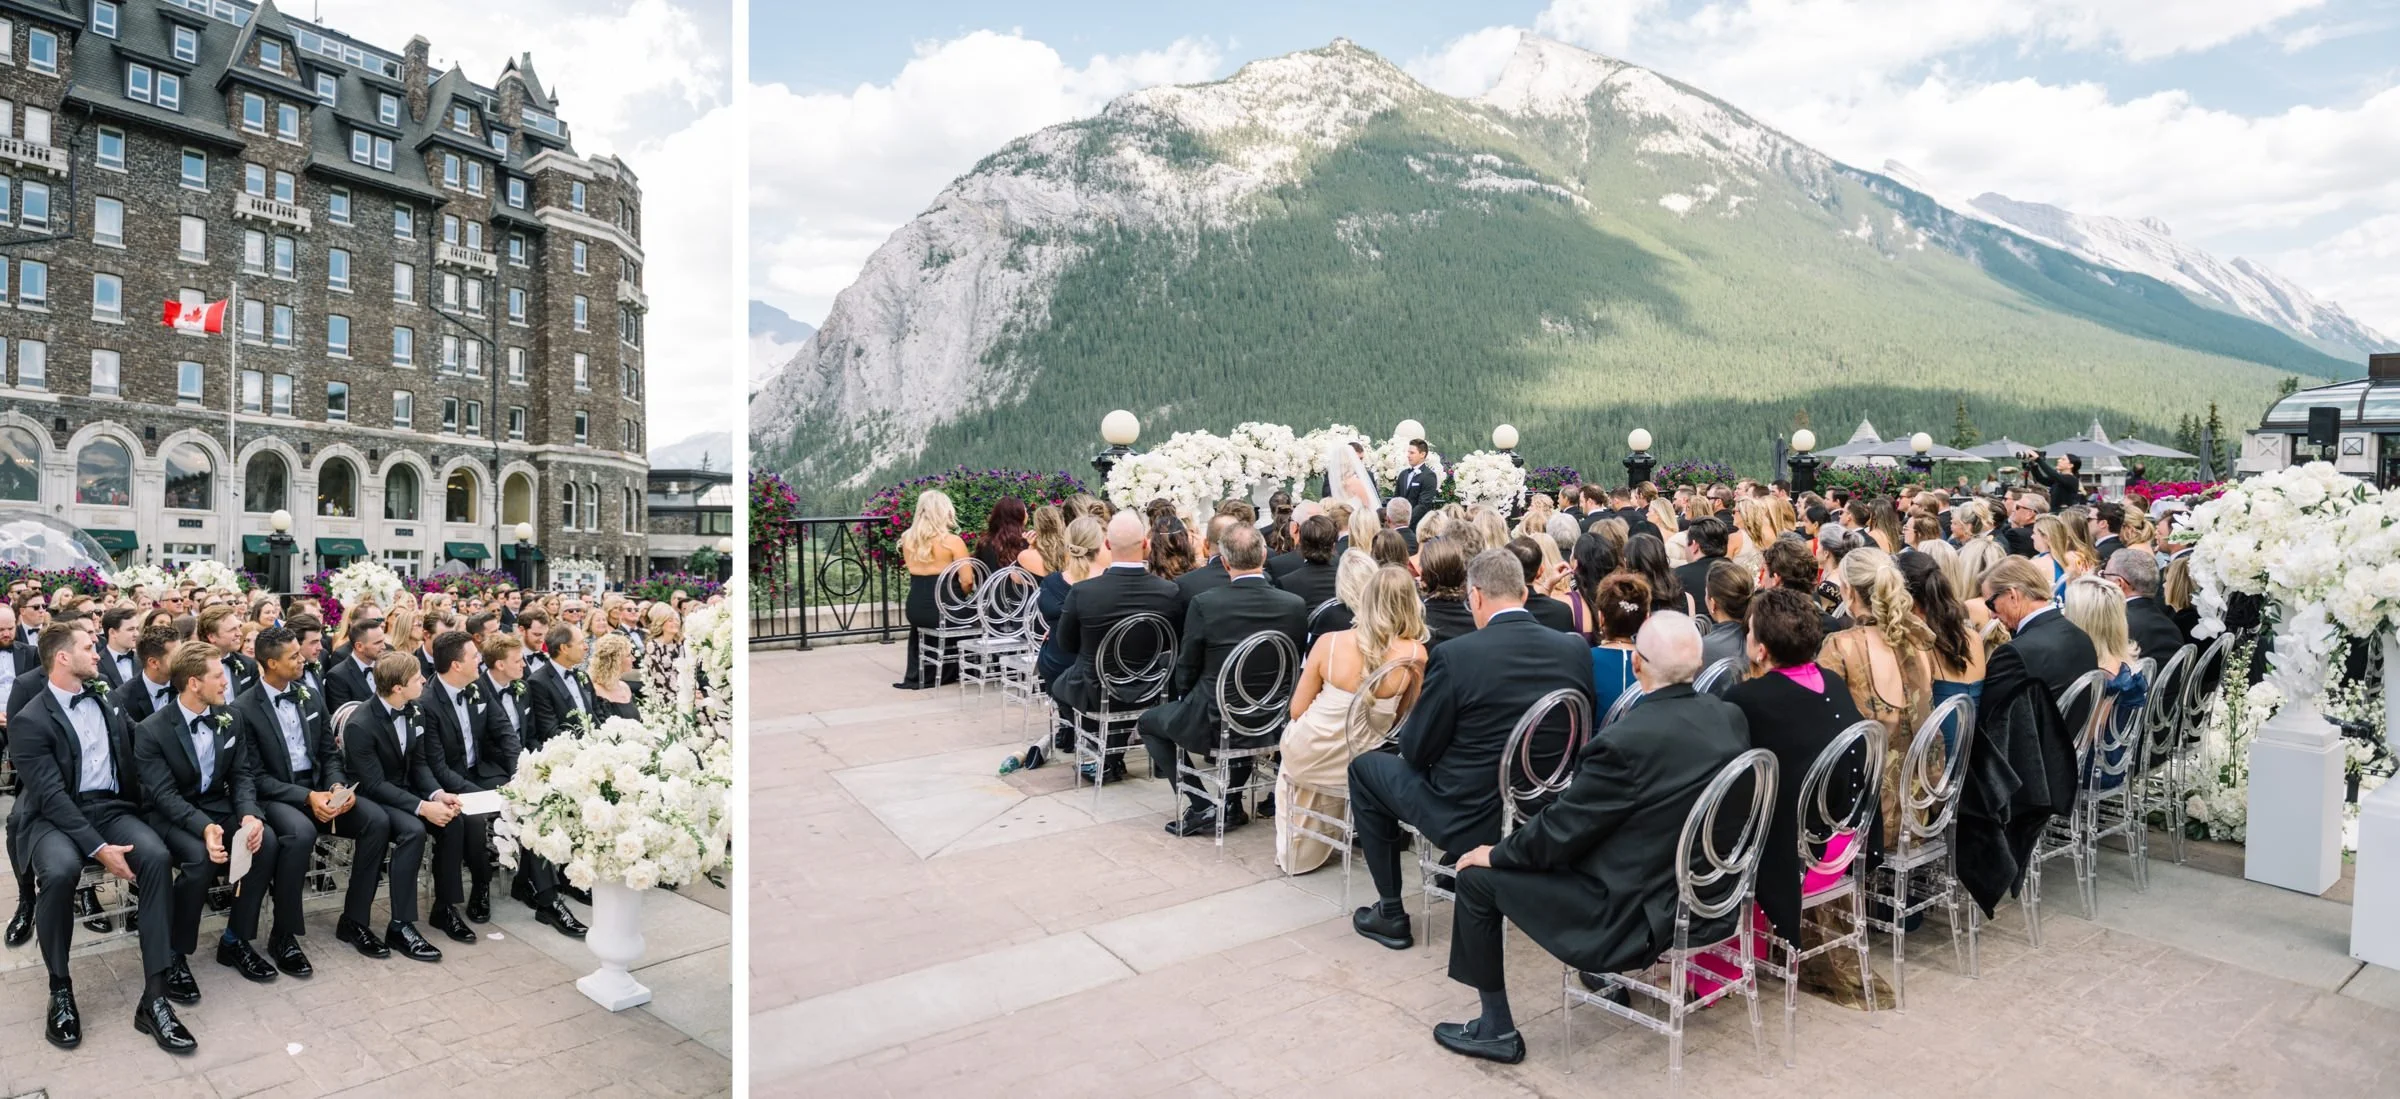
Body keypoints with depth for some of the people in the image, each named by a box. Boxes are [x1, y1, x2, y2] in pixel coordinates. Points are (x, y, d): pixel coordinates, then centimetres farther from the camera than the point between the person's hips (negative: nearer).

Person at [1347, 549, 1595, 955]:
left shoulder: (1455, 655, -21)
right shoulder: (1576, 650, -6)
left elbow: (1416, 750, -12)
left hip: (1472, 821, -6)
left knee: (1364, 766, 17)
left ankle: (1390, 913, 22)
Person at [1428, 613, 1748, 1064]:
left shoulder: (1626, 741, -27)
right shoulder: (1731, 717, -4)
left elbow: (1559, 831, -17)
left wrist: (1495, 853, 2)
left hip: (1641, 914, -8)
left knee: (1477, 875, 4)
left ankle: (1497, 1029, 15)